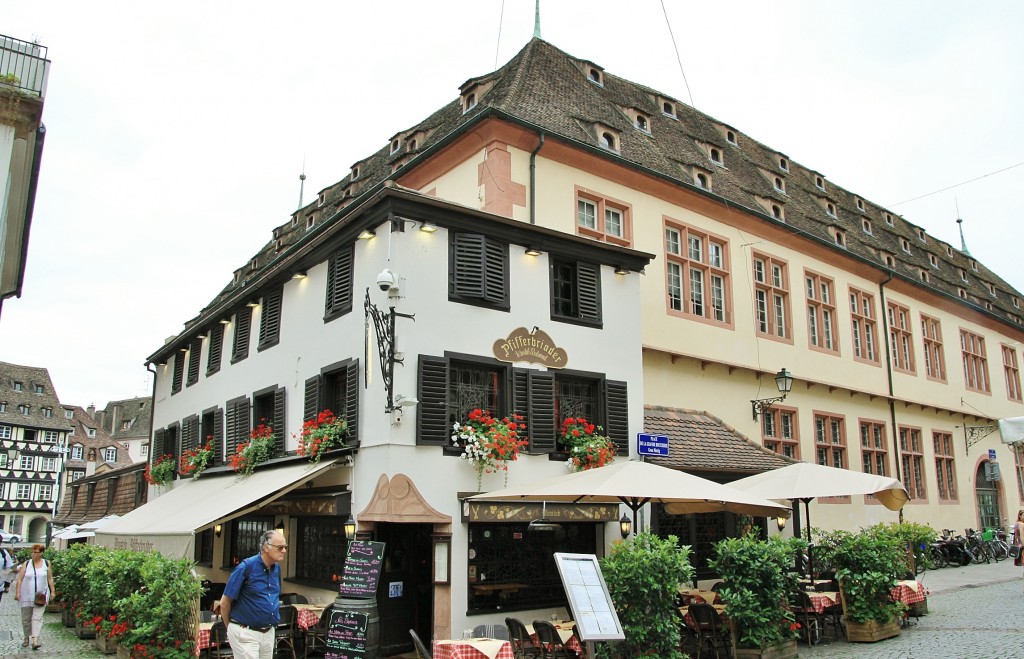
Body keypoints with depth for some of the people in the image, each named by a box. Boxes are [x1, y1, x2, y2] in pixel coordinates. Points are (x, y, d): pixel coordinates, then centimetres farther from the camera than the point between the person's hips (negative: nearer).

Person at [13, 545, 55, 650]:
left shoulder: (46, 563, 2)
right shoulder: (26, 564, 1)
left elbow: (50, 579, 6)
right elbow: (19, 579, 1)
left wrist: (52, 591, 3)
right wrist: (17, 592, -7)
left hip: (41, 596, -1)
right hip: (27, 596, 2)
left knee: (37, 618, -9)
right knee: (26, 618, 10)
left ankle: (35, 640, -16)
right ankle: (26, 638, 28)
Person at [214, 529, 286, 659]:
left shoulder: (277, 568, 4)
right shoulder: (246, 567, -15)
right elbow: (225, 603, -9)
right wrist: (231, 628, 3)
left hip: (269, 633, 6)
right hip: (245, 633, -6)